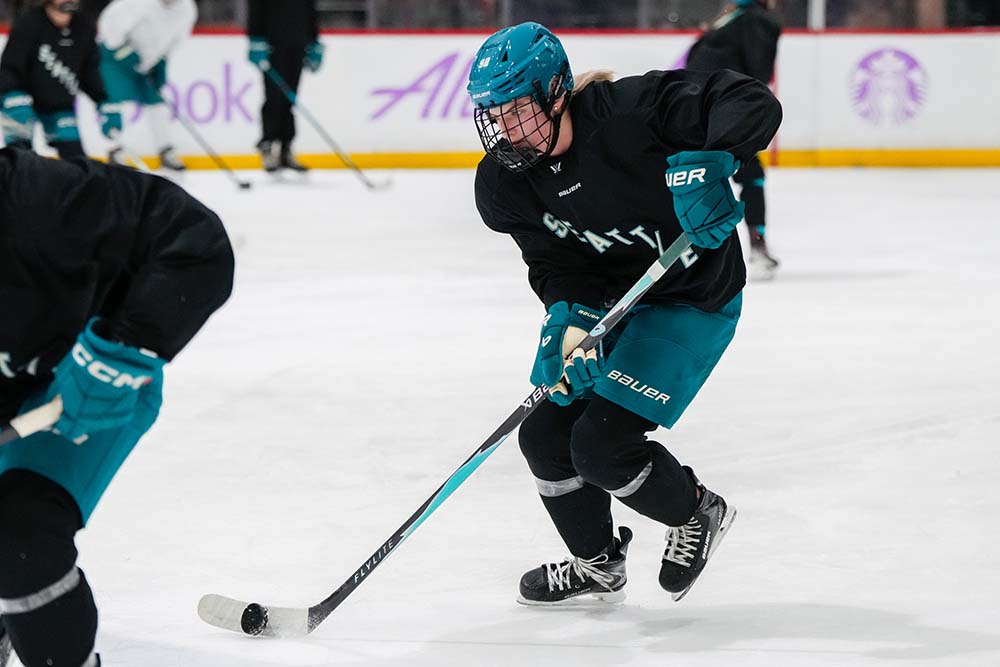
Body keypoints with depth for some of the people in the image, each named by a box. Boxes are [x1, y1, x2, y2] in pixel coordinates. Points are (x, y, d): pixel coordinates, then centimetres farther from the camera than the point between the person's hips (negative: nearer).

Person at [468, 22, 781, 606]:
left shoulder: (628, 111, -30)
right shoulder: (506, 183, -12)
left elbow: (753, 104, -31)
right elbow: (555, 265, -10)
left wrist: (707, 163, -49)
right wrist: (571, 319, -30)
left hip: (692, 299, -7)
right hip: (602, 298, 7)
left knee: (601, 443, -15)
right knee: (545, 435, 5)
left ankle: (697, 513, 17)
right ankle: (597, 568, 32)